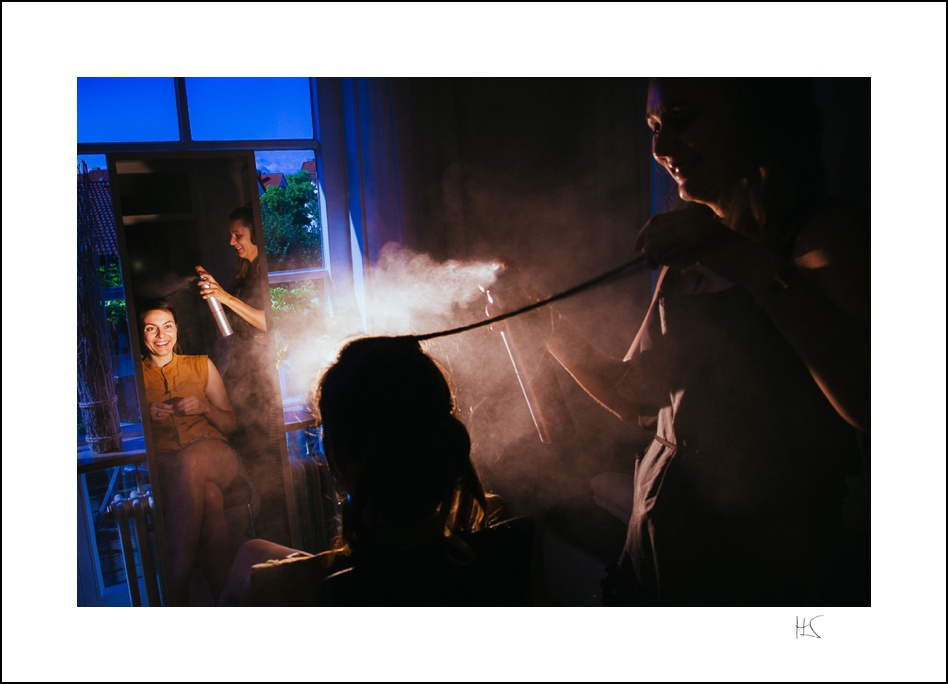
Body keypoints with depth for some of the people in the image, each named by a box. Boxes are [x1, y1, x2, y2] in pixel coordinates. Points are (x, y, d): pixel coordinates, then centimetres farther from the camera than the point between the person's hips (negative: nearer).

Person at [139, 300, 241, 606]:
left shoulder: (201, 365, 19)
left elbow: (230, 424, 17)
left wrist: (205, 407, -4)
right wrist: (145, 416, -8)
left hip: (215, 456, 1)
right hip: (161, 463, 0)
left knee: (189, 462, -39)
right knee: (208, 495, -37)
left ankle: (176, 589, -36)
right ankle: (224, 592, -35)